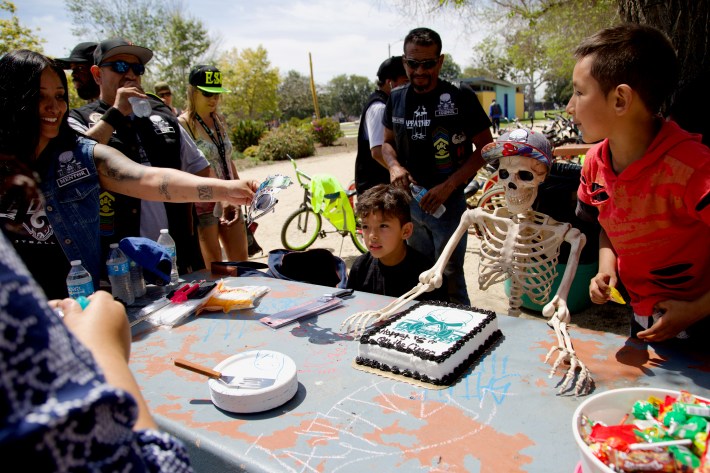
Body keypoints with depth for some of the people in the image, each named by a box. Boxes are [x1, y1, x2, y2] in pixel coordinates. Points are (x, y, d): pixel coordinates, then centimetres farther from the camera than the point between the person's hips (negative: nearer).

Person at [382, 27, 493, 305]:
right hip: (408, 199, 5)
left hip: (448, 201, -5)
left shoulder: (459, 96, -9)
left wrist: (448, 186, -18)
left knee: (450, 279, 3)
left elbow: (485, 147, -8)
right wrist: (394, 166, -7)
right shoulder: (397, 98, 6)